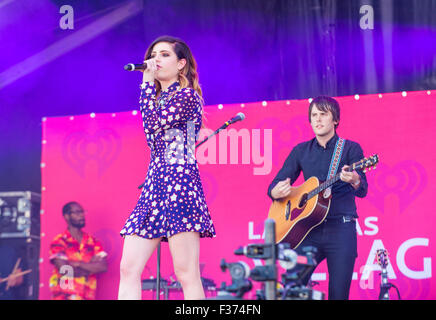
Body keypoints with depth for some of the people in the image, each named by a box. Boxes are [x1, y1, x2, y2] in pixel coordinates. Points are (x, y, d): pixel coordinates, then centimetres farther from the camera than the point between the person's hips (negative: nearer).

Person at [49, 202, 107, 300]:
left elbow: (103, 266, 0)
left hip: (88, 296, 4)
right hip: (65, 296, -4)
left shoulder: (93, 242, 13)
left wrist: (78, 264, -8)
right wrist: (91, 266, 1)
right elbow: (64, 270, -10)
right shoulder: (59, 242, 1)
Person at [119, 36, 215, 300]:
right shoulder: (159, 98, 24)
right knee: (128, 268, -2)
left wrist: (147, 82, -5)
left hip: (179, 182, -8)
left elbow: (153, 126, -13)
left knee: (186, 273, -12)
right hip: (154, 183, 9)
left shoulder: (187, 95, 0)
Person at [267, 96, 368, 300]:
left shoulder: (350, 149, 3)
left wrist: (355, 181, -32)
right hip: (308, 229, 3)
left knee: (338, 294, -6)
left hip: (340, 230, -3)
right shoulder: (301, 151, 13)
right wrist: (275, 193, -12)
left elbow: (362, 191, -8)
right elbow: (275, 185, 13)